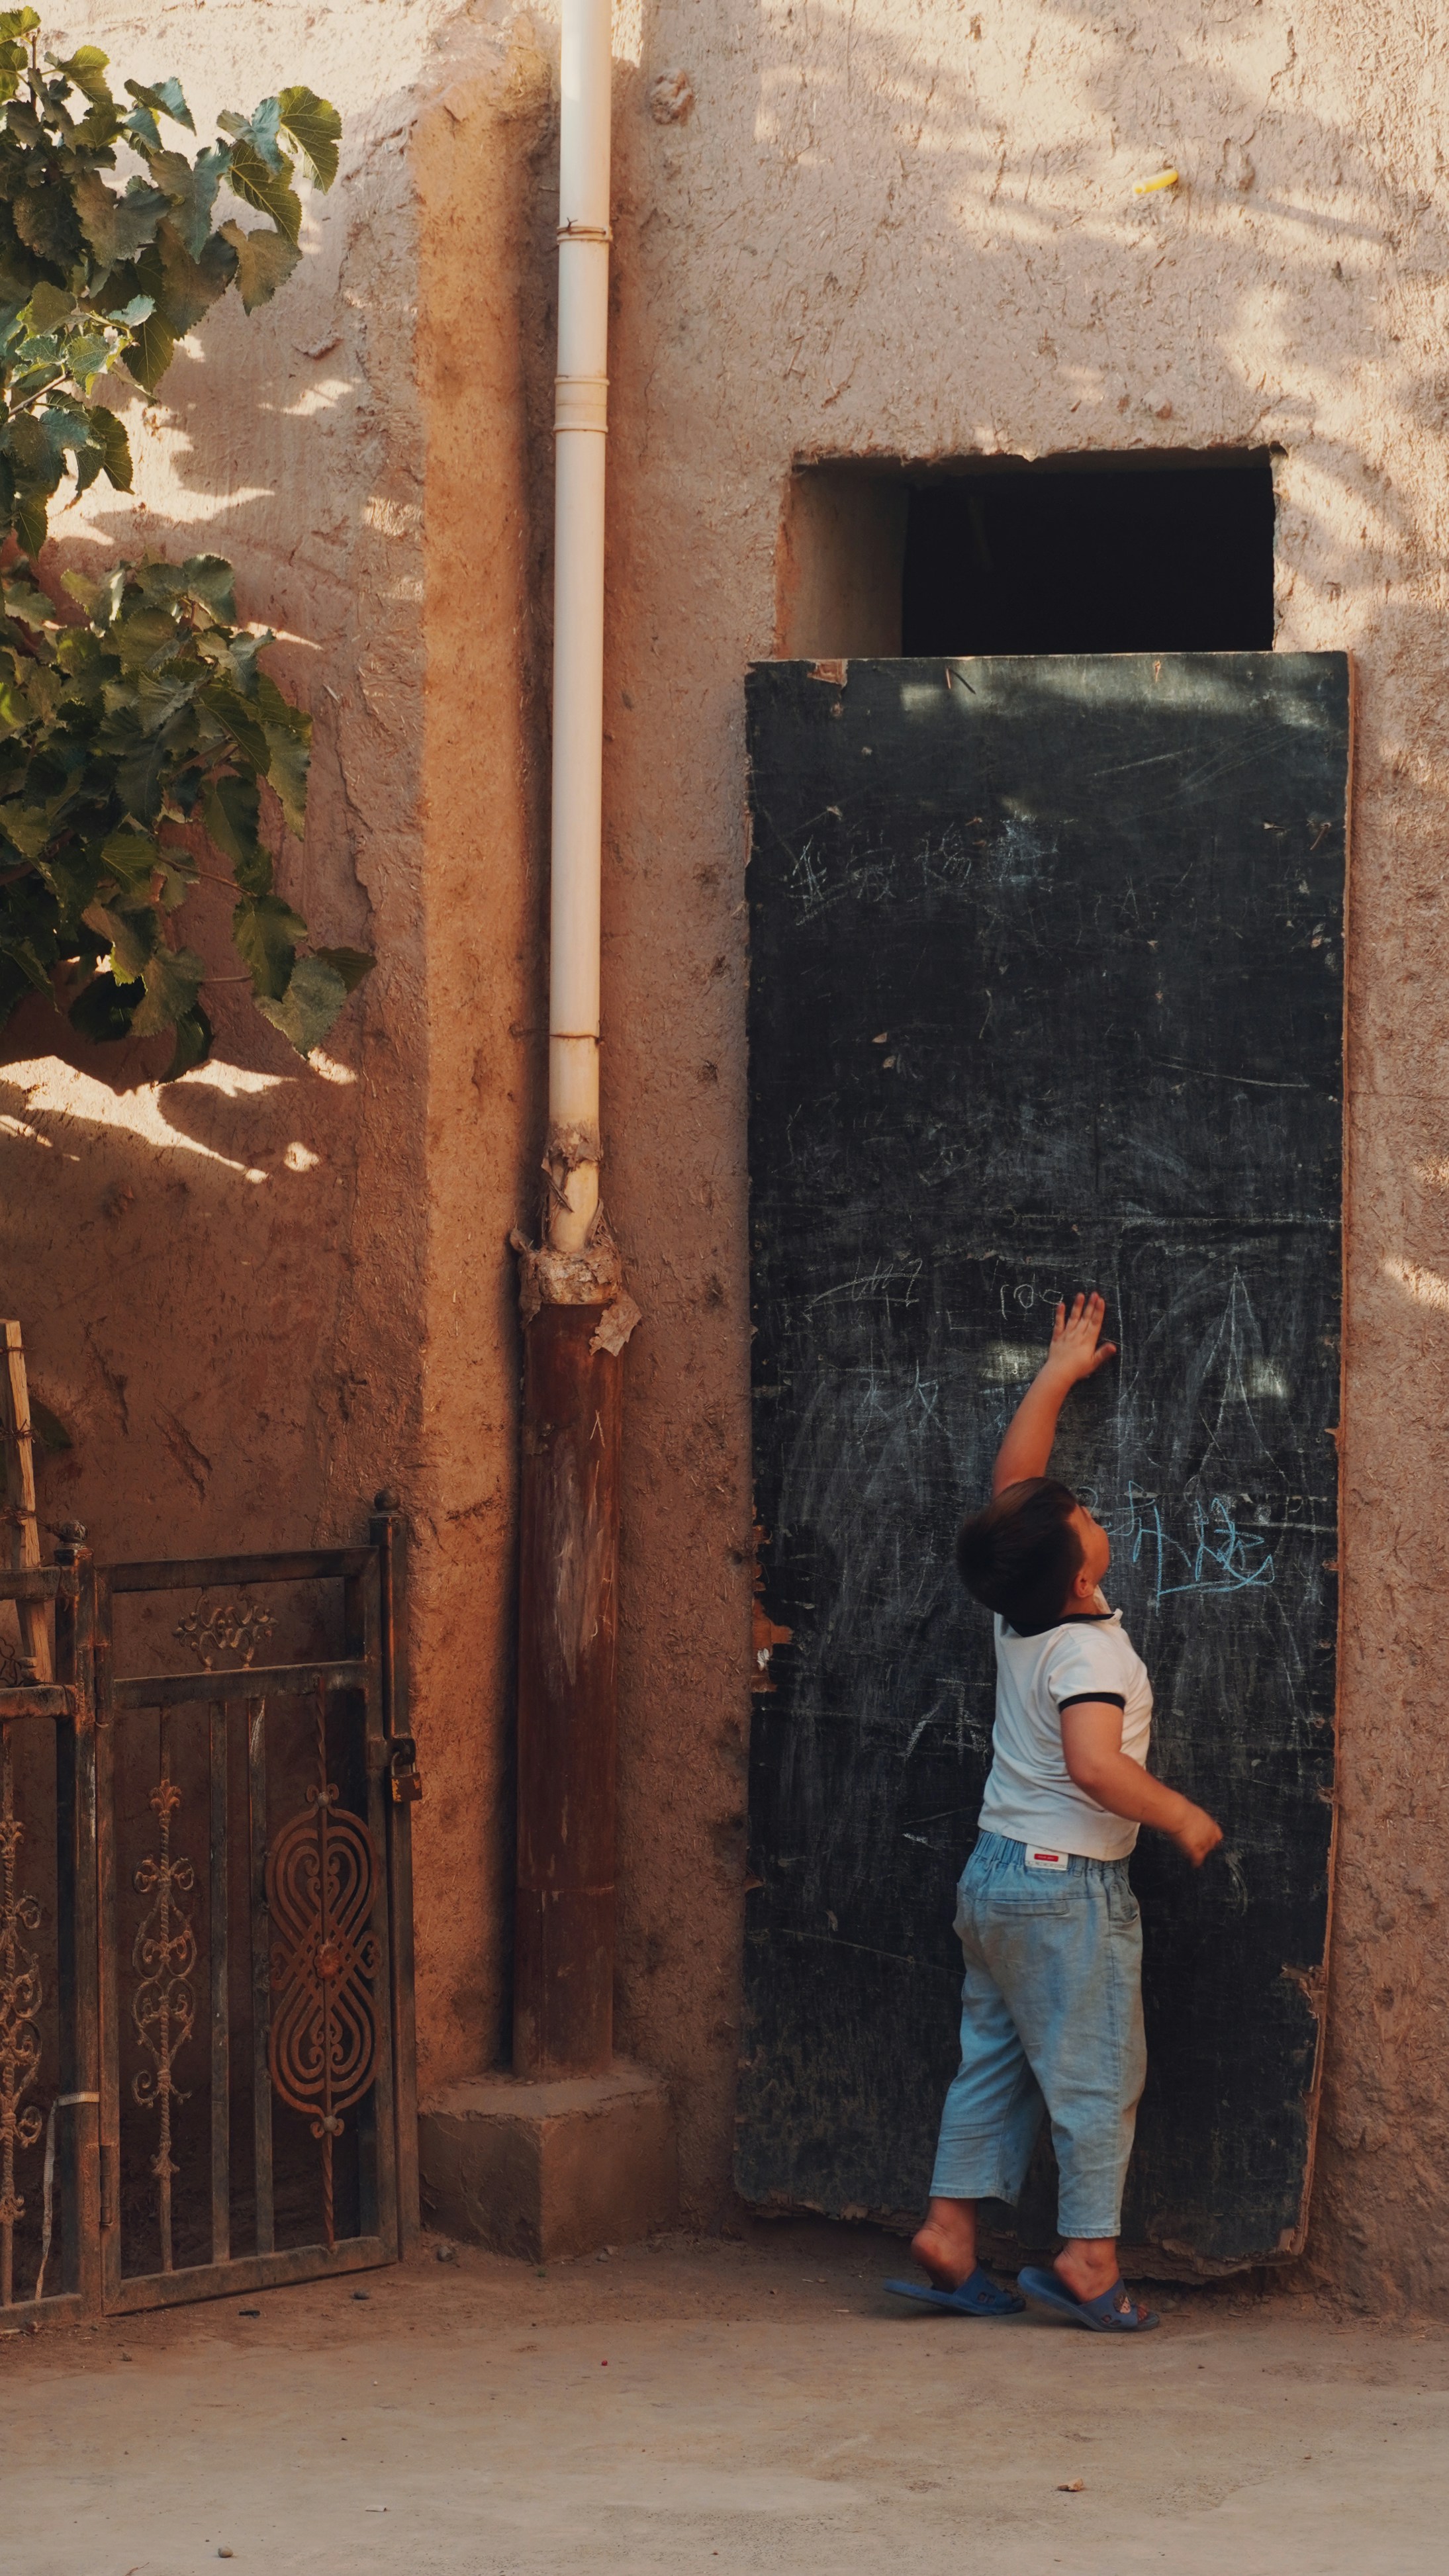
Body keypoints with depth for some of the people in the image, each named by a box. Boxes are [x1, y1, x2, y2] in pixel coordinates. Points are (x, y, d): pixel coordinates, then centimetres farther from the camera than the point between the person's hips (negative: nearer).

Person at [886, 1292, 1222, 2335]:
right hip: (1069, 1885, -8)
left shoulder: (1020, 1617, 3)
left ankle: (949, 2233, 11)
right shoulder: (1090, 1647, -19)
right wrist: (1183, 1817, -17)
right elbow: (1096, 1763, -31)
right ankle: (1089, 2260, 0)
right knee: (1097, 2073, -1)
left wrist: (1058, 1375, 20)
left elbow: (1014, 1483, 16)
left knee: (993, 2062, 12)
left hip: (997, 1875, 8)